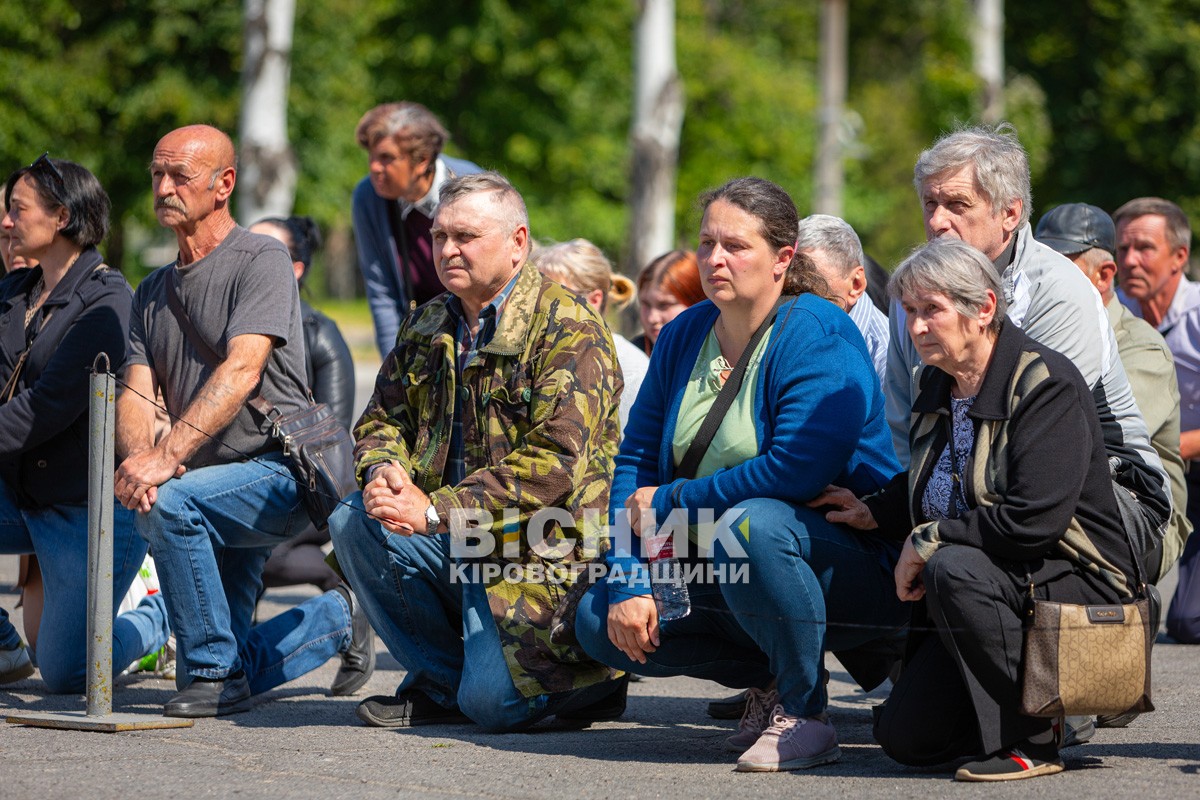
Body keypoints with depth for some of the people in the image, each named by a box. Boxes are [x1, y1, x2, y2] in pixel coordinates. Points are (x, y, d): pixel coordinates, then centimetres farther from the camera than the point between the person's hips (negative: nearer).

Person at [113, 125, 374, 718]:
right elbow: (136, 393, 2)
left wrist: (165, 458, -34)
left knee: (168, 504, -35)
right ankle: (337, 619, 33)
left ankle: (215, 669, -21)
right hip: (215, 488, 8)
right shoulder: (154, 291, 14)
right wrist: (136, 457, -22)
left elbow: (241, 372, -23)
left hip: (279, 468, -8)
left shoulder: (260, 261, -9)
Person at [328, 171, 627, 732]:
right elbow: (383, 418, 18)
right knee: (353, 522, -20)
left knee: (492, 702, -23)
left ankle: (594, 677, 13)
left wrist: (437, 511, -24)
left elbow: (555, 464, -21)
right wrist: (385, 469, -9)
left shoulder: (569, 329, -12)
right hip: (450, 540, 7)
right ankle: (442, 681, -2)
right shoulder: (427, 326, 13)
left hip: (535, 550, -7)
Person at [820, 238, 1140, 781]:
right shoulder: (937, 382, 8)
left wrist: (928, 541, -20)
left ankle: (1031, 742, -23)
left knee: (954, 568, -37)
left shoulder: (1046, 385, -18)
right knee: (906, 737, -3)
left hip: (1075, 579, -8)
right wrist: (874, 513, 9)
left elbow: (1033, 520, -29)